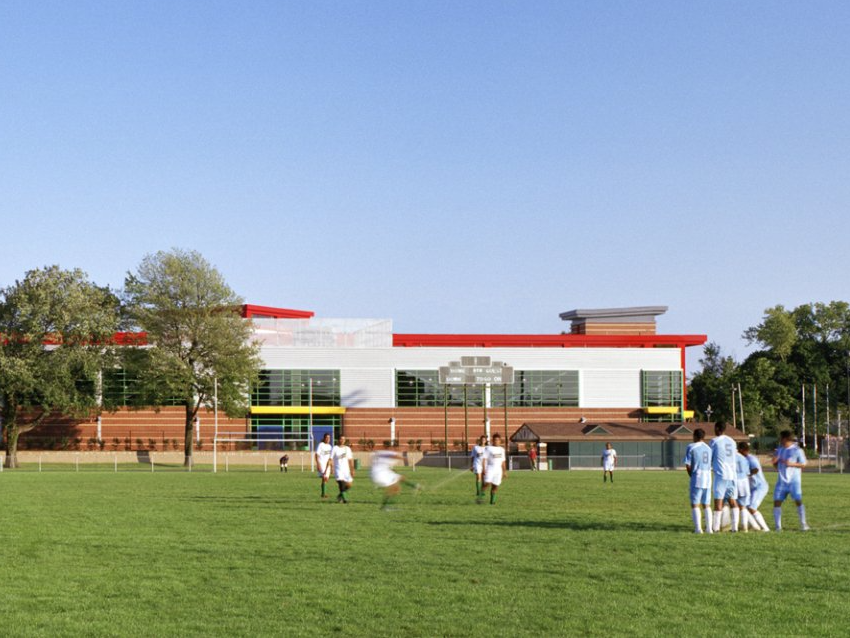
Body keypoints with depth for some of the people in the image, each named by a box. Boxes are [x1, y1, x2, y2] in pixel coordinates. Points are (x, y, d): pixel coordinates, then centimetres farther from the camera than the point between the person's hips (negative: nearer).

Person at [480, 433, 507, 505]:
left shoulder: (502, 449, 14)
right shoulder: (489, 448, 0)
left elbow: (503, 461, 20)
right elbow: (485, 459, -5)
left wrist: (504, 471, 16)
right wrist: (484, 469, -15)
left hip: (498, 469, 4)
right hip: (490, 468, -4)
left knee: (495, 486, 1)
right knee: (487, 483, -20)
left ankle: (492, 500, 11)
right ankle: (481, 497, -15)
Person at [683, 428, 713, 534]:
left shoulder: (691, 447, -4)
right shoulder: (708, 448, 13)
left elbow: (688, 465, -8)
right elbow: (711, 464, 11)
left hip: (697, 478, -5)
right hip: (708, 478, 5)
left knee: (695, 504, -1)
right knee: (707, 505, 12)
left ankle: (698, 528, -11)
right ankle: (709, 528, 7)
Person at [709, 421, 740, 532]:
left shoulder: (715, 441, -3)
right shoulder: (731, 441, 15)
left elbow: (710, 458, 2)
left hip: (720, 474, -5)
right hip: (732, 474, 5)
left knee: (718, 500, -4)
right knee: (732, 500, 9)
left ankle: (716, 527, -6)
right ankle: (735, 526, 3)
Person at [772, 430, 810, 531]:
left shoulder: (797, 450, -6)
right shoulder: (779, 449, 11)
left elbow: (803, 464, -5)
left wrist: (791, 464, -18)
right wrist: (774, 462, -5)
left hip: (794, 480, -5)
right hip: (782, 480, 5)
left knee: (798, 500, -14)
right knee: (777, 501, -3)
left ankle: (803, 524, -1)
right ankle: (778, 527, 2)